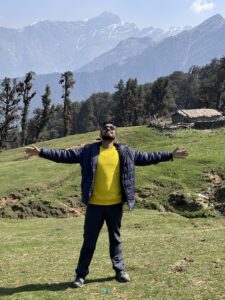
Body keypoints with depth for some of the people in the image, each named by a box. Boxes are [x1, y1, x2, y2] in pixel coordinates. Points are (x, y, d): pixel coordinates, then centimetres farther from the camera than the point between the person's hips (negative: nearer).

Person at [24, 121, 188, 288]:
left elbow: (146, 157, 10)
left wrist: (170, 155, 9)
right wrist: (41, 152, -10)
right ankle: (81, 274, 15)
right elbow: (65, 155, -3)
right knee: (89, 241, 5)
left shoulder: (125, 152, 4)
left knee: (116, 239, 15)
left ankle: (120, 270, 29)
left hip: (115, 204, 2)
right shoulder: (89, 151, -1)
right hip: (95, 205, -1)